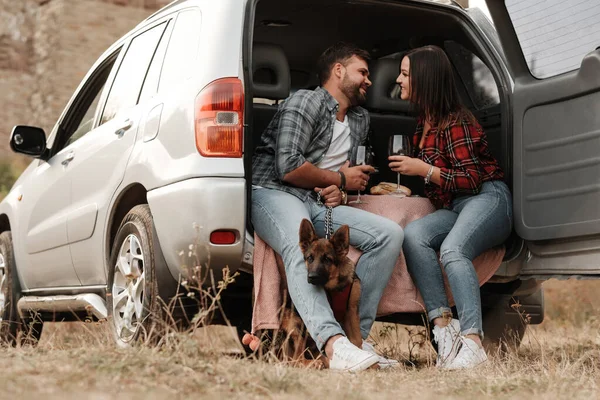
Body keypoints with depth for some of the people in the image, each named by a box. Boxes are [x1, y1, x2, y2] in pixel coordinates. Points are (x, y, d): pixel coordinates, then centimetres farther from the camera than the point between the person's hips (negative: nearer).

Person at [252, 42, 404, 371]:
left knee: (389, 233, -14)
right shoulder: (306, 102, -4)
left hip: (319, 202, 8)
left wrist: (338, 192, 5)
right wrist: (341, 180, -2)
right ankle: (335, 344, -57)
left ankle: (357, 335, -21)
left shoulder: (360, 121, 23)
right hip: (274, 193, -7)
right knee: (300, 249, -40)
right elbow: (288, 167, -16)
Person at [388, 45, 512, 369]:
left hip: (487, 198, -7)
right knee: (413, 234, -24)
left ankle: (472, 343, -42)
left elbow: (471, 180, -13)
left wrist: (422, 169, -15)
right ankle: (442, 324, -31)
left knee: (452, 249, -36)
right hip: (455, 207, 7)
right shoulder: (424, 121, 15)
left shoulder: (455, 122, -11)